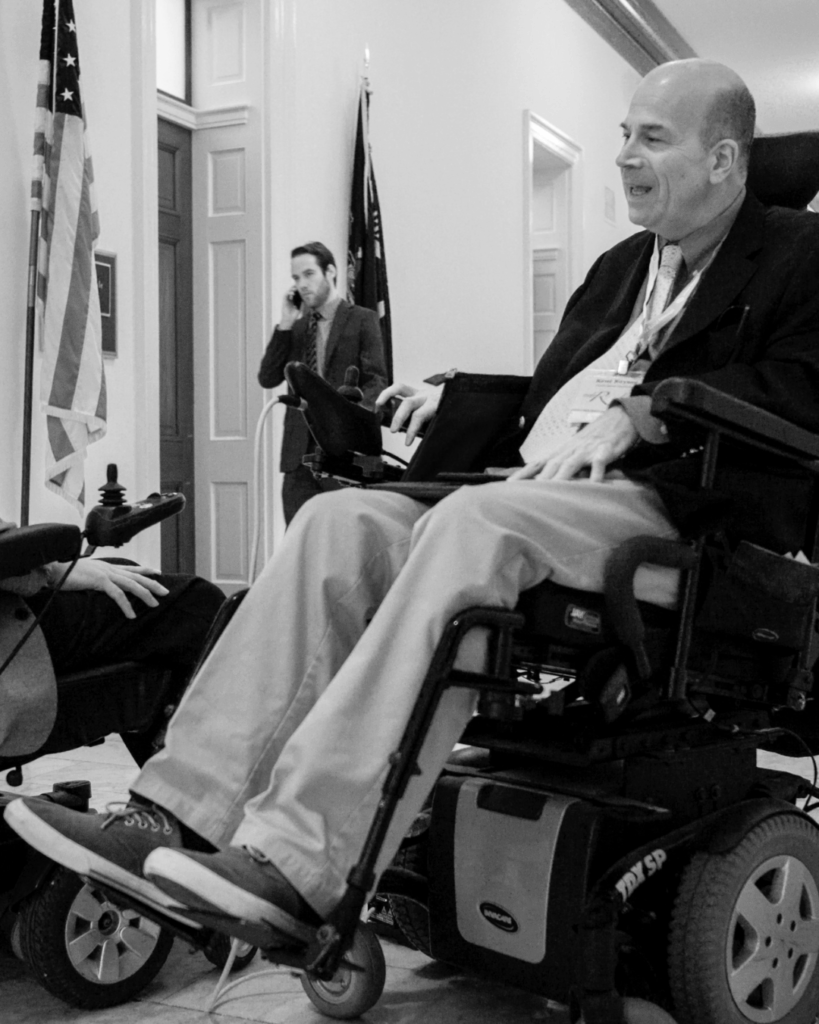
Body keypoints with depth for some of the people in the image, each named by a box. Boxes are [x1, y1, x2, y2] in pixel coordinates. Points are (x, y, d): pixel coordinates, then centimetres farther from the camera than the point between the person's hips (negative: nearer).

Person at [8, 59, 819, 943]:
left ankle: (300, 863, -39)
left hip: (675, 510, -7)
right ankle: (182, 816, -24)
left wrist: (634, 416, -18)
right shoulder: (620, 266, 31)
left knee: (473, 523, -36)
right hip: (539, 493, 7)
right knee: (341, 518, -17)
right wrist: (456, 399, 9)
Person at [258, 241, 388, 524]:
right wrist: (285, 325, 2)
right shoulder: (295, 327, 18)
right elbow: (267, 379, 8)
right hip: (300, 452, 4)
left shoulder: (362, 320, 3)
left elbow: (377, 381, -5)